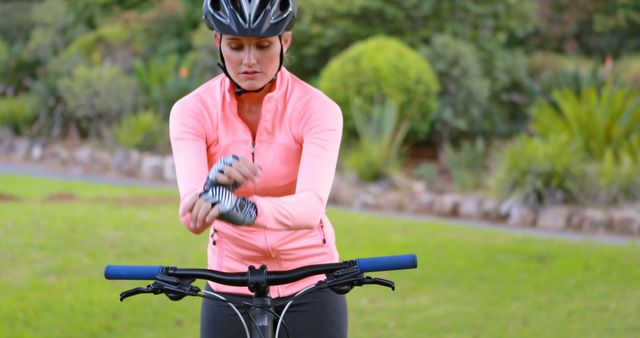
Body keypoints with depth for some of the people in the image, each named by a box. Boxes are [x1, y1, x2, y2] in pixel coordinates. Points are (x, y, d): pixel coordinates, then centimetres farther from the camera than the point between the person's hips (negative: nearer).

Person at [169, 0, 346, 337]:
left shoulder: (317, 109, -15)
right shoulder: (193, 110, -12)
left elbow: (310, 207, -32)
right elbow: (192, 217, -25)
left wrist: (245, 209, -52)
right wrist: (215, 185, -48)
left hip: (309, 288, -1)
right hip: (231, 288, 1)